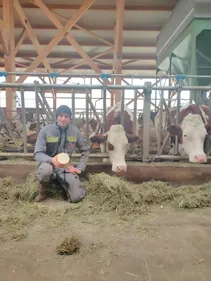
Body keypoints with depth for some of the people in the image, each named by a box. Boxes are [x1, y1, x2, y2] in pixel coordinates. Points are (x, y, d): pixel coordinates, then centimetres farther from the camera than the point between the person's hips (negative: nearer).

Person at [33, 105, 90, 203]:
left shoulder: (75, 131, -3)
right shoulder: (45, 130, -11)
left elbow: (85, 150, 8)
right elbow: (37, 154, -16)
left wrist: (79, 168, -2)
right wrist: (51, 160, -37)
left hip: (65, 168, 2)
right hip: (49, 164, -2)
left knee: (77, 197, -15)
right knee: (46, 169, -40)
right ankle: (43, 192, -5)